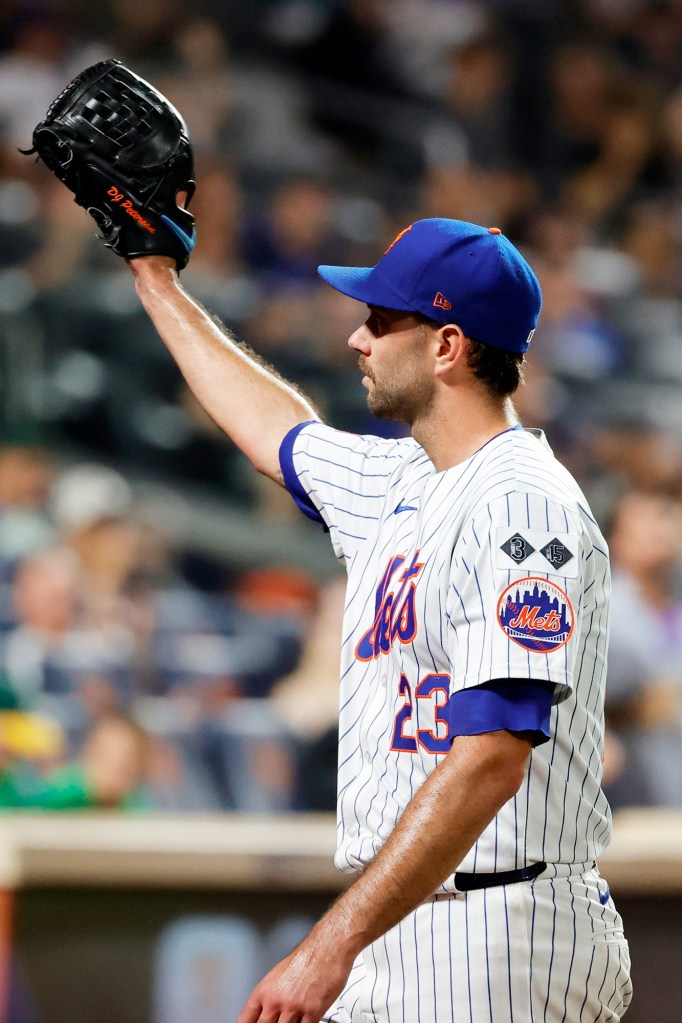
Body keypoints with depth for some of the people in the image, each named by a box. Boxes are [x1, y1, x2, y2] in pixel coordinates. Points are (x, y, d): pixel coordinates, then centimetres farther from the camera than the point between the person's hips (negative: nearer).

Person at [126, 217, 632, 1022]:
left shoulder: (523, 507, -15)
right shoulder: (399, 483, 15)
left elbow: (492, 761, -25)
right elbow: (278, 431, 38)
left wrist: (332, 947, -31)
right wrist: (157, 284, 46)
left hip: (496, 949, -9)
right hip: (396, 932, 9)